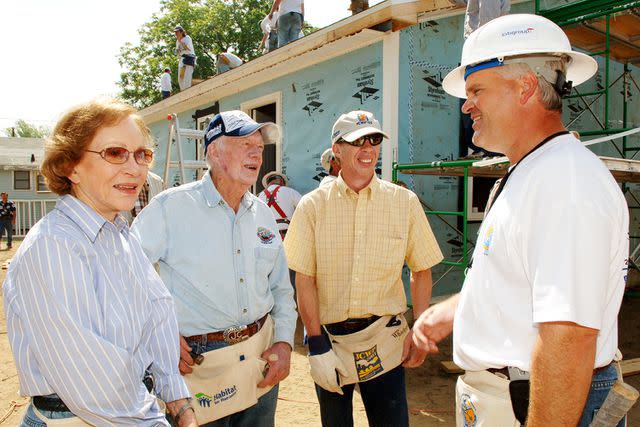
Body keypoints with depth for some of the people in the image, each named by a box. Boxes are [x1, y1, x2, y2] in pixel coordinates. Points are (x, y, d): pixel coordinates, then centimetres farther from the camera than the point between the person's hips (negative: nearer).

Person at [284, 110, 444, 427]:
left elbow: (422, 270, 6)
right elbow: (304, 279, -5)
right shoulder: (312, 205, -3)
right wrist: (316, 344, -8)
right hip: (328, 337, 0)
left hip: (385, 340, 0)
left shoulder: (405, 202, 0)